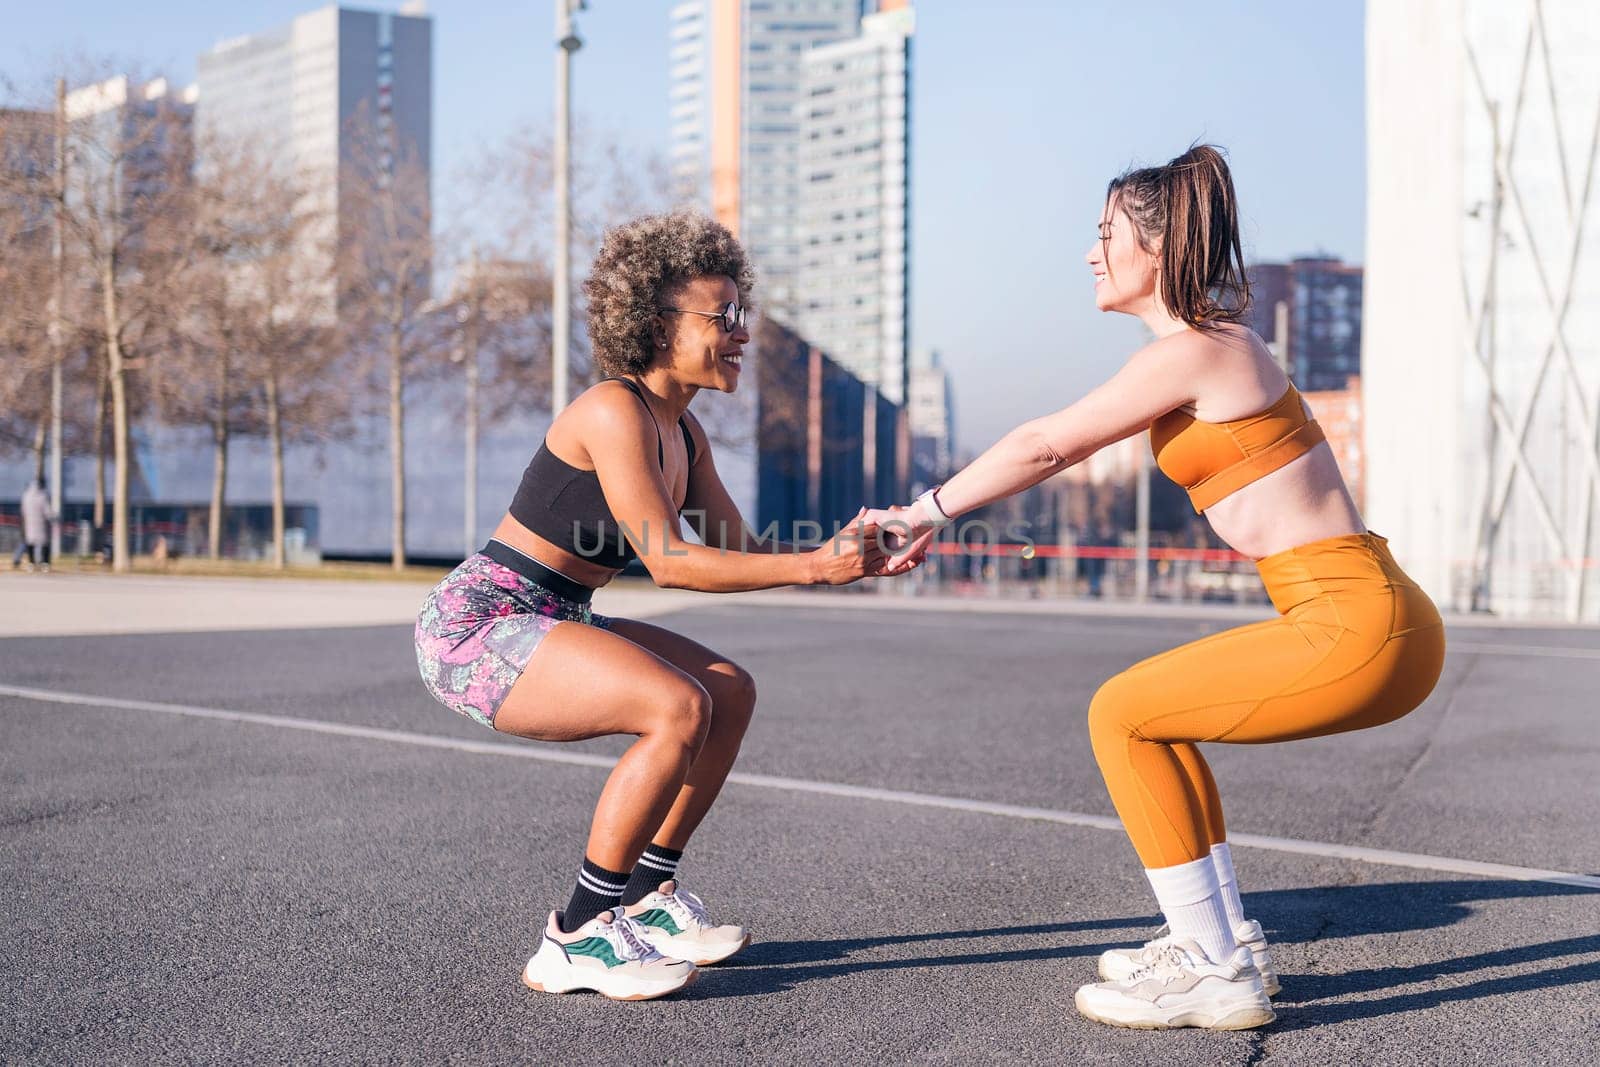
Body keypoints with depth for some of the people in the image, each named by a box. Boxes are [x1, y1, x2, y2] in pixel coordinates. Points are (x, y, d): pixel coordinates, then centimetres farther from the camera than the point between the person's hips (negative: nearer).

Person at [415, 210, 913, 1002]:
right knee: (678, 707, -25)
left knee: (731, 692, 8)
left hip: (550, 623, 10)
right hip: (479, 622, -10)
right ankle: (575, 939, -14)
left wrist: (847, 555, -4)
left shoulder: (683, 433, 9)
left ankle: (648, 897, 17)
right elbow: (668, 562, -23)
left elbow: (743, 551, 10)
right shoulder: (613, 412, -19)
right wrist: (812, 568, -23)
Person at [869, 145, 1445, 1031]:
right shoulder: (1209, 348, 19)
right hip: (1363, 618, 10)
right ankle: (1224, 941, 23)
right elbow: (1065, 450, 24)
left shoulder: (1189, 354, -11)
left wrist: (922, 514, 6)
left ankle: (1216, 974, 0)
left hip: (1358, 627, -10)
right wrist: (936, 516, 22)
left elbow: (1042, 446, -6)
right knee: (1152, 713, 19)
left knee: (1122, 715, -4)